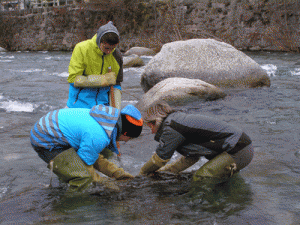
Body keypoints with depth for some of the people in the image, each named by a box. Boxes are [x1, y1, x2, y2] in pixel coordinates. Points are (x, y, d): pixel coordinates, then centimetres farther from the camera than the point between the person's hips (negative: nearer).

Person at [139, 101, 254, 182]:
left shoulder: (171, 127, -11)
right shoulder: (182, 120, 19)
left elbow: (159, 159, -4)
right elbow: (191, 157, 23)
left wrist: (142, 174, 13)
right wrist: (163, 171, 24)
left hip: (237, 152, -10)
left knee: (200, 178, -13)